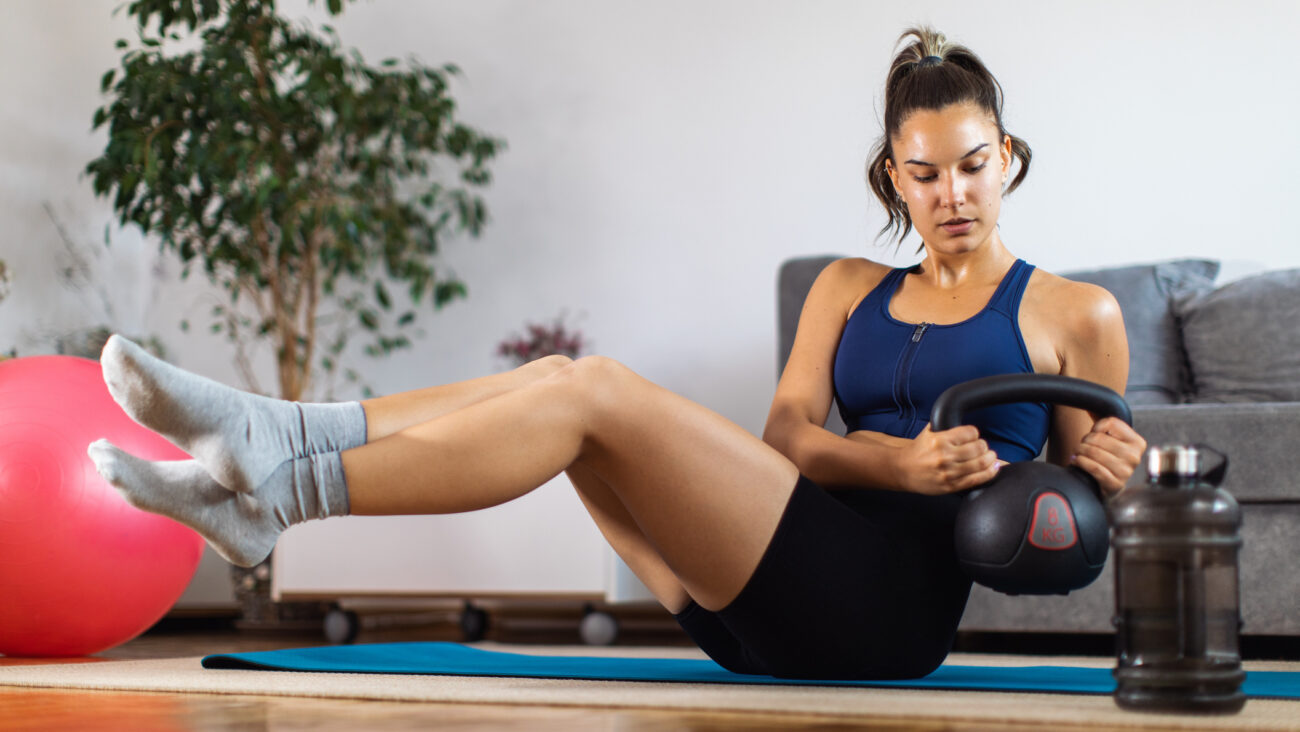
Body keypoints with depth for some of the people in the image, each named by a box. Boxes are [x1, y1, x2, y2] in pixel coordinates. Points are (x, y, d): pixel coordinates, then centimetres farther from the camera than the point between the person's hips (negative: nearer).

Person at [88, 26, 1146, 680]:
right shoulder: (851, 289, 21)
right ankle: (270, 439, -26)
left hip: (890, 602, -5)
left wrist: (1104, 465, -10)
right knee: (558, 378, -13)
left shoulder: (1076, 316, 11)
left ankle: (279, 489, -29)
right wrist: (899, 461, -14)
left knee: (596, 394, -23)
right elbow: (786, 436, 6)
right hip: (773, 615, 5)